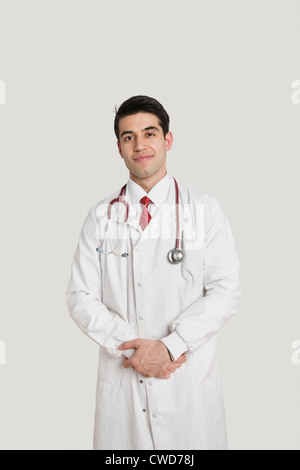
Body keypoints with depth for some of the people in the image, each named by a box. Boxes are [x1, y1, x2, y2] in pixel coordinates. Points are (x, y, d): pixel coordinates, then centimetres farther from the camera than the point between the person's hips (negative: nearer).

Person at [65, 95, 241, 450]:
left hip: (190, 380, -1)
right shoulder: (100, 217, 4)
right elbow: (81, 298, 0)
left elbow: (225, 291, -6)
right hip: (121, 377, 1)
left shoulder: (205, 210, 0)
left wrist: (169, 346, -15)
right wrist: (132, 347, -12)